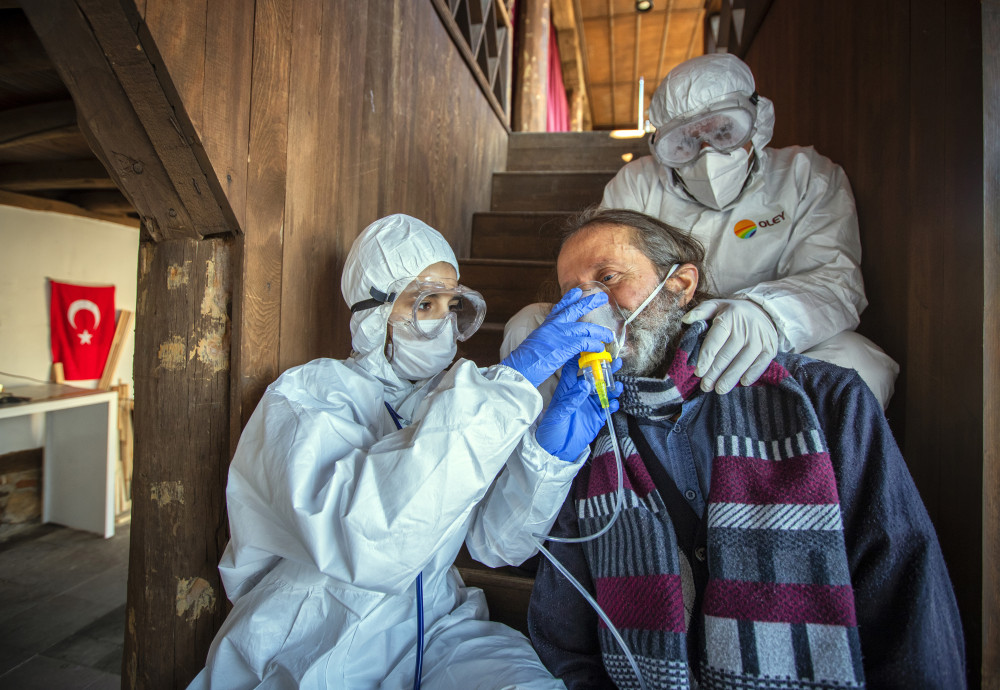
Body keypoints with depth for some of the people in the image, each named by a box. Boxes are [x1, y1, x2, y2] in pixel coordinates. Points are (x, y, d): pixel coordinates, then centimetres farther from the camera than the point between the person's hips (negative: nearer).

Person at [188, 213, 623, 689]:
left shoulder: (456, 401, 3)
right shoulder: (307, 394, -13)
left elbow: (498, 543, -5)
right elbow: (365, 538, -34)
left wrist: (551, 447, -23)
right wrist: (513, 378, -35)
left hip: (434, 624, 3)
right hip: (310, 652, -2)